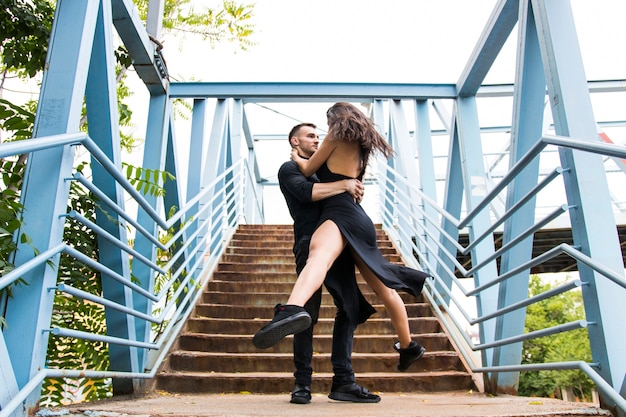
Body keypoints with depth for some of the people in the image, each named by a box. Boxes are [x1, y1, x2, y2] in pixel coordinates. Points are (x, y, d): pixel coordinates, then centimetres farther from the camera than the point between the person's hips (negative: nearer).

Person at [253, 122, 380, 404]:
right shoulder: (289, 169, 8)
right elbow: (306, 192, -13)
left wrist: (354, 190, 4)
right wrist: (344, 185, -13)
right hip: (311, 243, -7)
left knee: (350, 308, -1)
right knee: (308, 314, -7)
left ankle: (343, 382, 3)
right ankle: (302, 384, 2)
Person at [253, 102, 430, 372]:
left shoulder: (337, 137, 7)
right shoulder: (359, 147, 27)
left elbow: (308, 170, 11)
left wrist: (295, 157, 30)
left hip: (340, 212, -8)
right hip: (360, 219, 9)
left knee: (319, 254, -40)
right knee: (383, 287, 19)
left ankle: (293, 309, -72)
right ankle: (408, 346, 35)